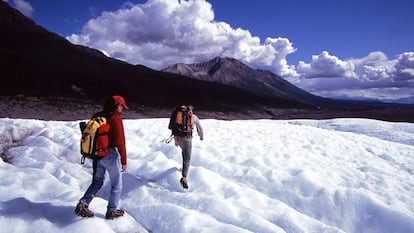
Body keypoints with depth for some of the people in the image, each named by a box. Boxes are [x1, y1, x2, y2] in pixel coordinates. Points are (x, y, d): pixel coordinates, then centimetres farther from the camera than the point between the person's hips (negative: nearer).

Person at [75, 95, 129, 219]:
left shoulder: (96, 116, 7)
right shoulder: (116, 119, -16)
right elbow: (120, 142, -19)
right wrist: (124, 161, -13)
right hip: (111, 155, -6)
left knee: (97, 182, 20)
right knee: (117, 185, 10)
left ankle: (83, 204, 9)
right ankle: (112, 211, 16)